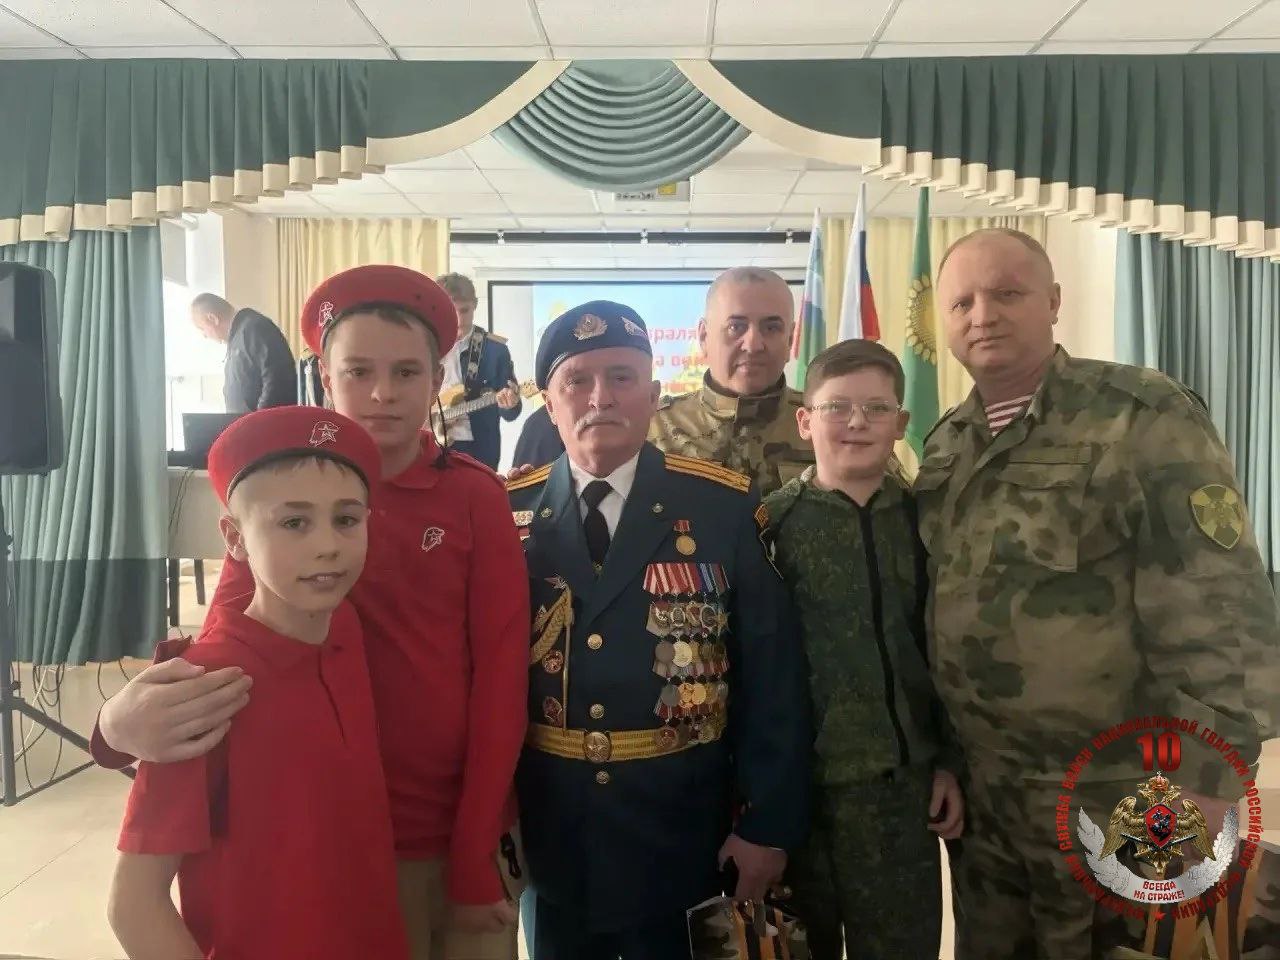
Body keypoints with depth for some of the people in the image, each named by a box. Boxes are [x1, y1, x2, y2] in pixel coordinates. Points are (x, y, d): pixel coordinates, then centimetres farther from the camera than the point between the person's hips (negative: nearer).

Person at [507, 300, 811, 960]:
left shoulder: (725, 507, -8)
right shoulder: (508, 514, -3)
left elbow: (771, 676, -7)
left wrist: (769, 823, -8)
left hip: (686, 839, -1)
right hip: (552, 838, 2)